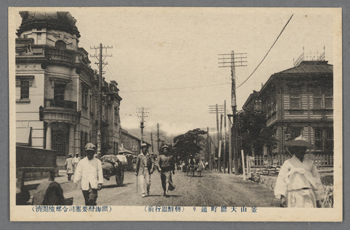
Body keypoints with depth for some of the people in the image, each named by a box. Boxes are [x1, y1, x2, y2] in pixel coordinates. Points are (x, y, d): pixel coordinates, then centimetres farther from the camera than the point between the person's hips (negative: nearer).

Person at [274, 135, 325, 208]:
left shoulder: (310, 164, 16)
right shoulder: (288, 164, 6)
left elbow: (317, 181, 20)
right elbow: (281, 180, -1)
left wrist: (318, 199, 19)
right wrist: (282, 197, -12)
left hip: (309, 197, 3)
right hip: (294, 196, -3)